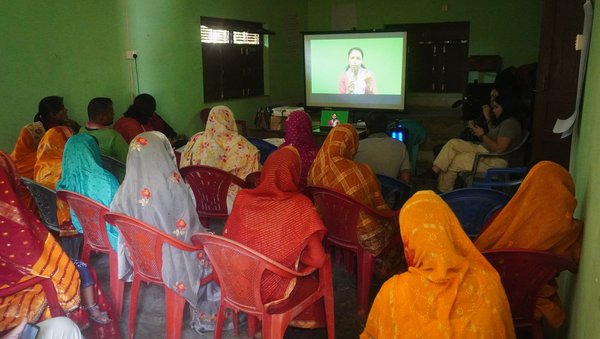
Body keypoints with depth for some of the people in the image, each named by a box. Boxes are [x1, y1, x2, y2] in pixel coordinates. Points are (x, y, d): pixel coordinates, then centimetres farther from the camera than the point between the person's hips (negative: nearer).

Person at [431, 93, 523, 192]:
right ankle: (434, 170, -14)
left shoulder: (510, 124, -16)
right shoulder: (502, 121, 17)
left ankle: (443, 191, 0)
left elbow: (499, 149, -24)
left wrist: (482, 135, -14)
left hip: (495, 161, -10)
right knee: (453, 143, -5)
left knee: (454, 161, -14)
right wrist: (478, 133, 2)